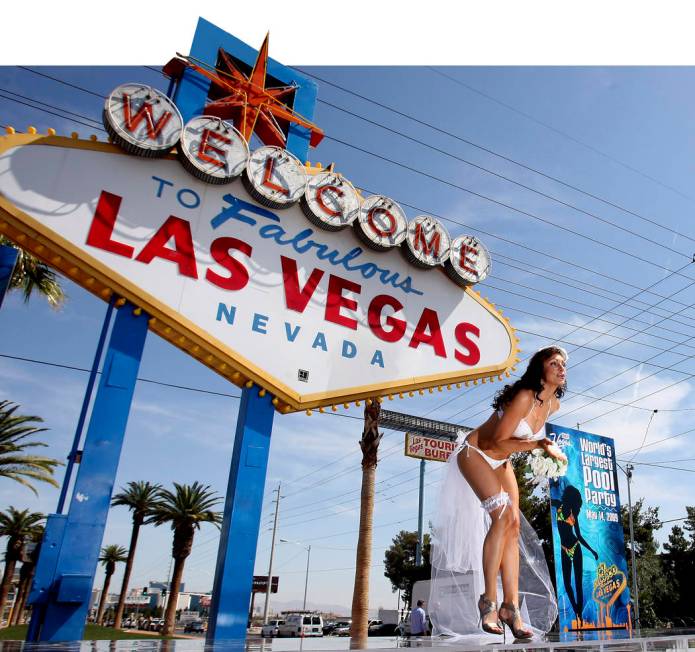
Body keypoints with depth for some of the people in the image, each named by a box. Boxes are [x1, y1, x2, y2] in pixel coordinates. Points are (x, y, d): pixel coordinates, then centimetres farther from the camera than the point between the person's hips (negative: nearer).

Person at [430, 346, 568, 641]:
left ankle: (511, 605, -2)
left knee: (514, 525, -4)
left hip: (501, 462, 8)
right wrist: (540, 444, -22)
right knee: (504, 515, -24)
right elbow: (497, 442, -26)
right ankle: (488, 601, -16)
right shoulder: (525, 396, -27)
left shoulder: (553, 405, -2)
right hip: (475, 452, -8)